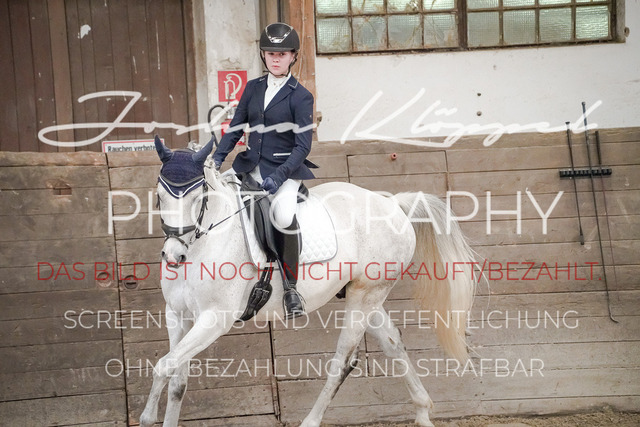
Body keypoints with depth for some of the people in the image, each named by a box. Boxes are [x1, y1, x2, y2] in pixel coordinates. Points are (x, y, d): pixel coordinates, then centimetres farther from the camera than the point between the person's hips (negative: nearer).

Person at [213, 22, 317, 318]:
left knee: (284, 217, -32)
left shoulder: (300, 96, -6)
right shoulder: (253, 88, 9)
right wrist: (217, 158, -2)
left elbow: (303, 146, -11)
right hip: (251, 165, 6)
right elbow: (236, 128, 12)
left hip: (284, 169, -6)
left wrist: (279, 176, -23)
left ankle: (290, 286, -10)